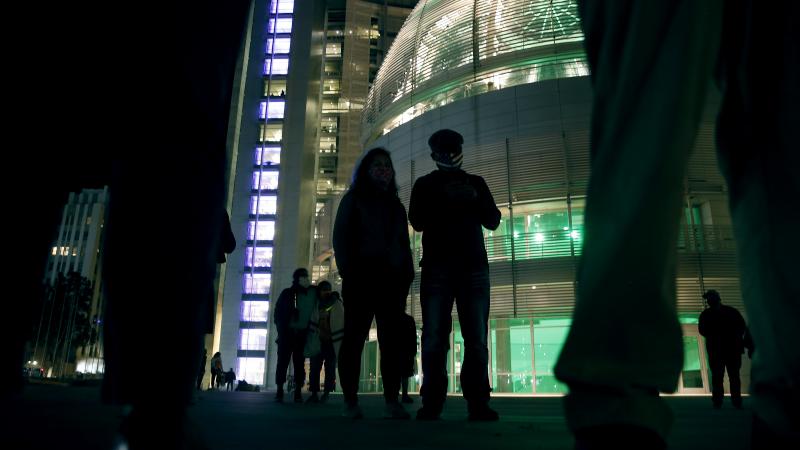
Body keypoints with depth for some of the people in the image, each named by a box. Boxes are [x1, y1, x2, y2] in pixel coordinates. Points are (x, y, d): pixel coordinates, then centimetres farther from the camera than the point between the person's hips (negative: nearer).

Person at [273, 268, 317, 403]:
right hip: (287, 333, -2)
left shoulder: (313, 292, 5)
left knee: (299, 363, 1)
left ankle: (298, 391, 3)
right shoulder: (287, 293, 0)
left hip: (302, 334, 2)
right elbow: (278, 311, 2)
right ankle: (279, 390, 1)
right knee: (283, 361, -3)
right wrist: (281, 328, -5)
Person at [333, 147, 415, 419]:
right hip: (361, 278, -4)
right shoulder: (353, 199, 12)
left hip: (392, 280, 4)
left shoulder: (396, 206, 22)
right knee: (354, 338, -5)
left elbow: (404, 244, 20)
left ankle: (392, 402, -3)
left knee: (391, 340, -2)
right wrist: (347, 271, -10)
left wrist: (407, 276, 6)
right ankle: (350, 402, -2)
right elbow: (340, 236, 3)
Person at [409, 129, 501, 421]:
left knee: (477, 339, -6)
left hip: (473, 267, 1)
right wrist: (444, 199, -9)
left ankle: (478, 404, -6)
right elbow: (417, 222, 2)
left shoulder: (475, 183, 19)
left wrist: (475, 199, -5)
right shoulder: (425, 185, 15)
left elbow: (493, 222, 11)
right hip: (437, 268, -1)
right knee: (434, 339, -8)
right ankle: (431, 404, -6)